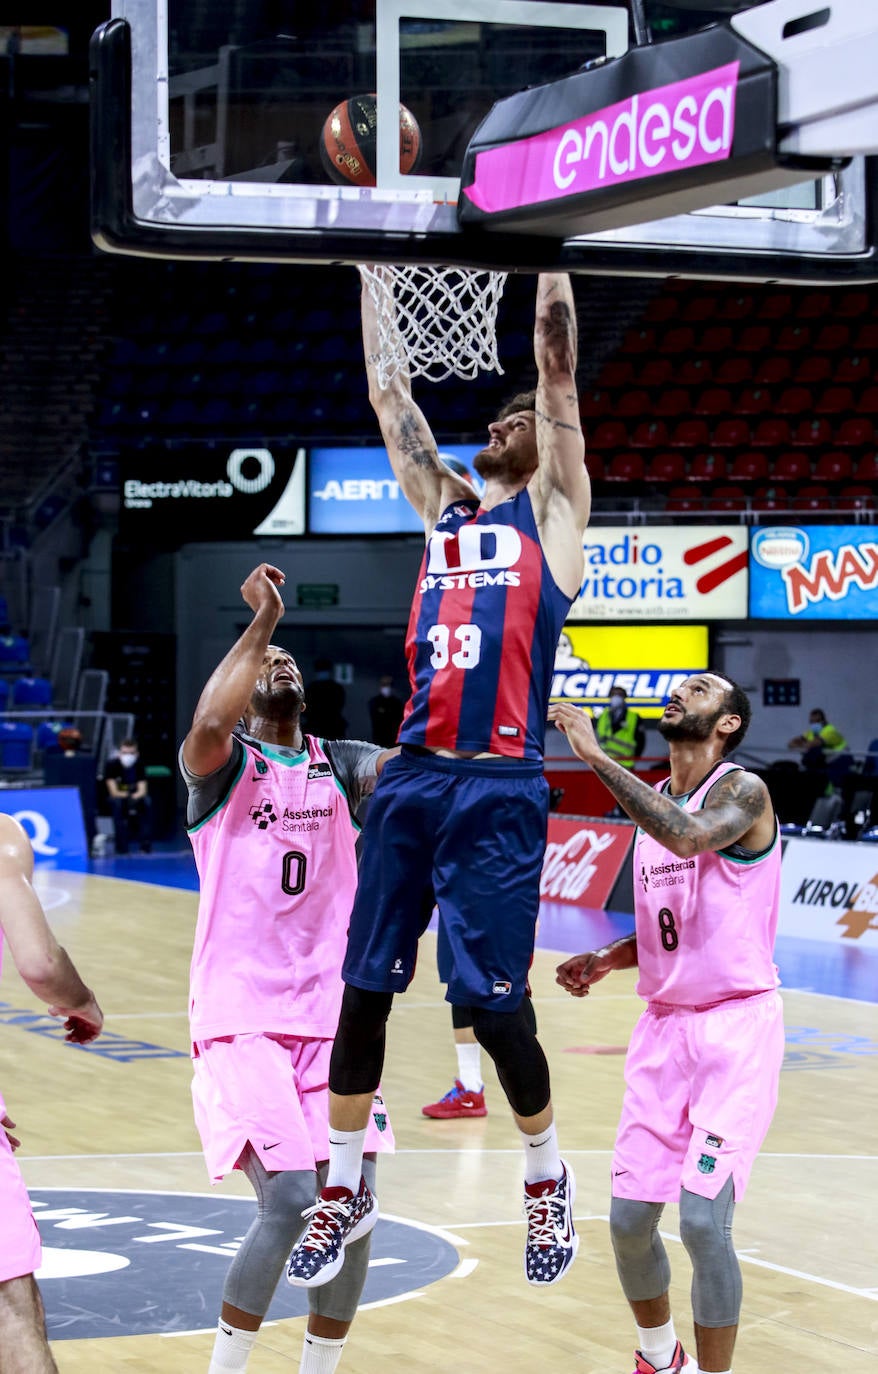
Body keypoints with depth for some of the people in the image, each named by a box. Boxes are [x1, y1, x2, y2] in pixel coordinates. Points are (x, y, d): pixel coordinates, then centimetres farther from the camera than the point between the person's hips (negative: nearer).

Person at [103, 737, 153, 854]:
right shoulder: (112, 765, -14)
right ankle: (122, 847, -33)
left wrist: (134, 797, -38)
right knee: (117, 802, -36)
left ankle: (145, 844, -26)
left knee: (147, 801, -30)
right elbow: (113, 792, -20)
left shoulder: (139, 765, -6)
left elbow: (143, 791, -15)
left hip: (136, 798, 2)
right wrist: (127, 795, -39)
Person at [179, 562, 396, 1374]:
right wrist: (261, 623, -20)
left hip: (330, 1020, 5)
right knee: (291, 1199, -19)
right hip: (242, 1022, -4)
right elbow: (207, 728, -25)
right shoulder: (223, 764, 0)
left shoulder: (338, 766, 12)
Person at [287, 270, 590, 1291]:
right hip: (411, 777, 5)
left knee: (493, 1005, -5)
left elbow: (559, 380, 2)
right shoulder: (443, 509, 19)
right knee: (363, 992, 5)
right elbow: (388, 396, 20)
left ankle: (547, 1178, 17)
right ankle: (346, 1191, 16)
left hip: (499, 790, -5)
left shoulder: (552, 514, 8)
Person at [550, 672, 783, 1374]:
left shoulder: (742, 790, -10)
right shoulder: (652, 801, 14)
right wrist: (607, 959, 5)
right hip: (664, 1025, 7)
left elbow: (688, 836, -34)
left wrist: (596, 755, -31)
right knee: (630, 1218, 6)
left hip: (736, 1027, -7)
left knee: (703, 1219, -16)